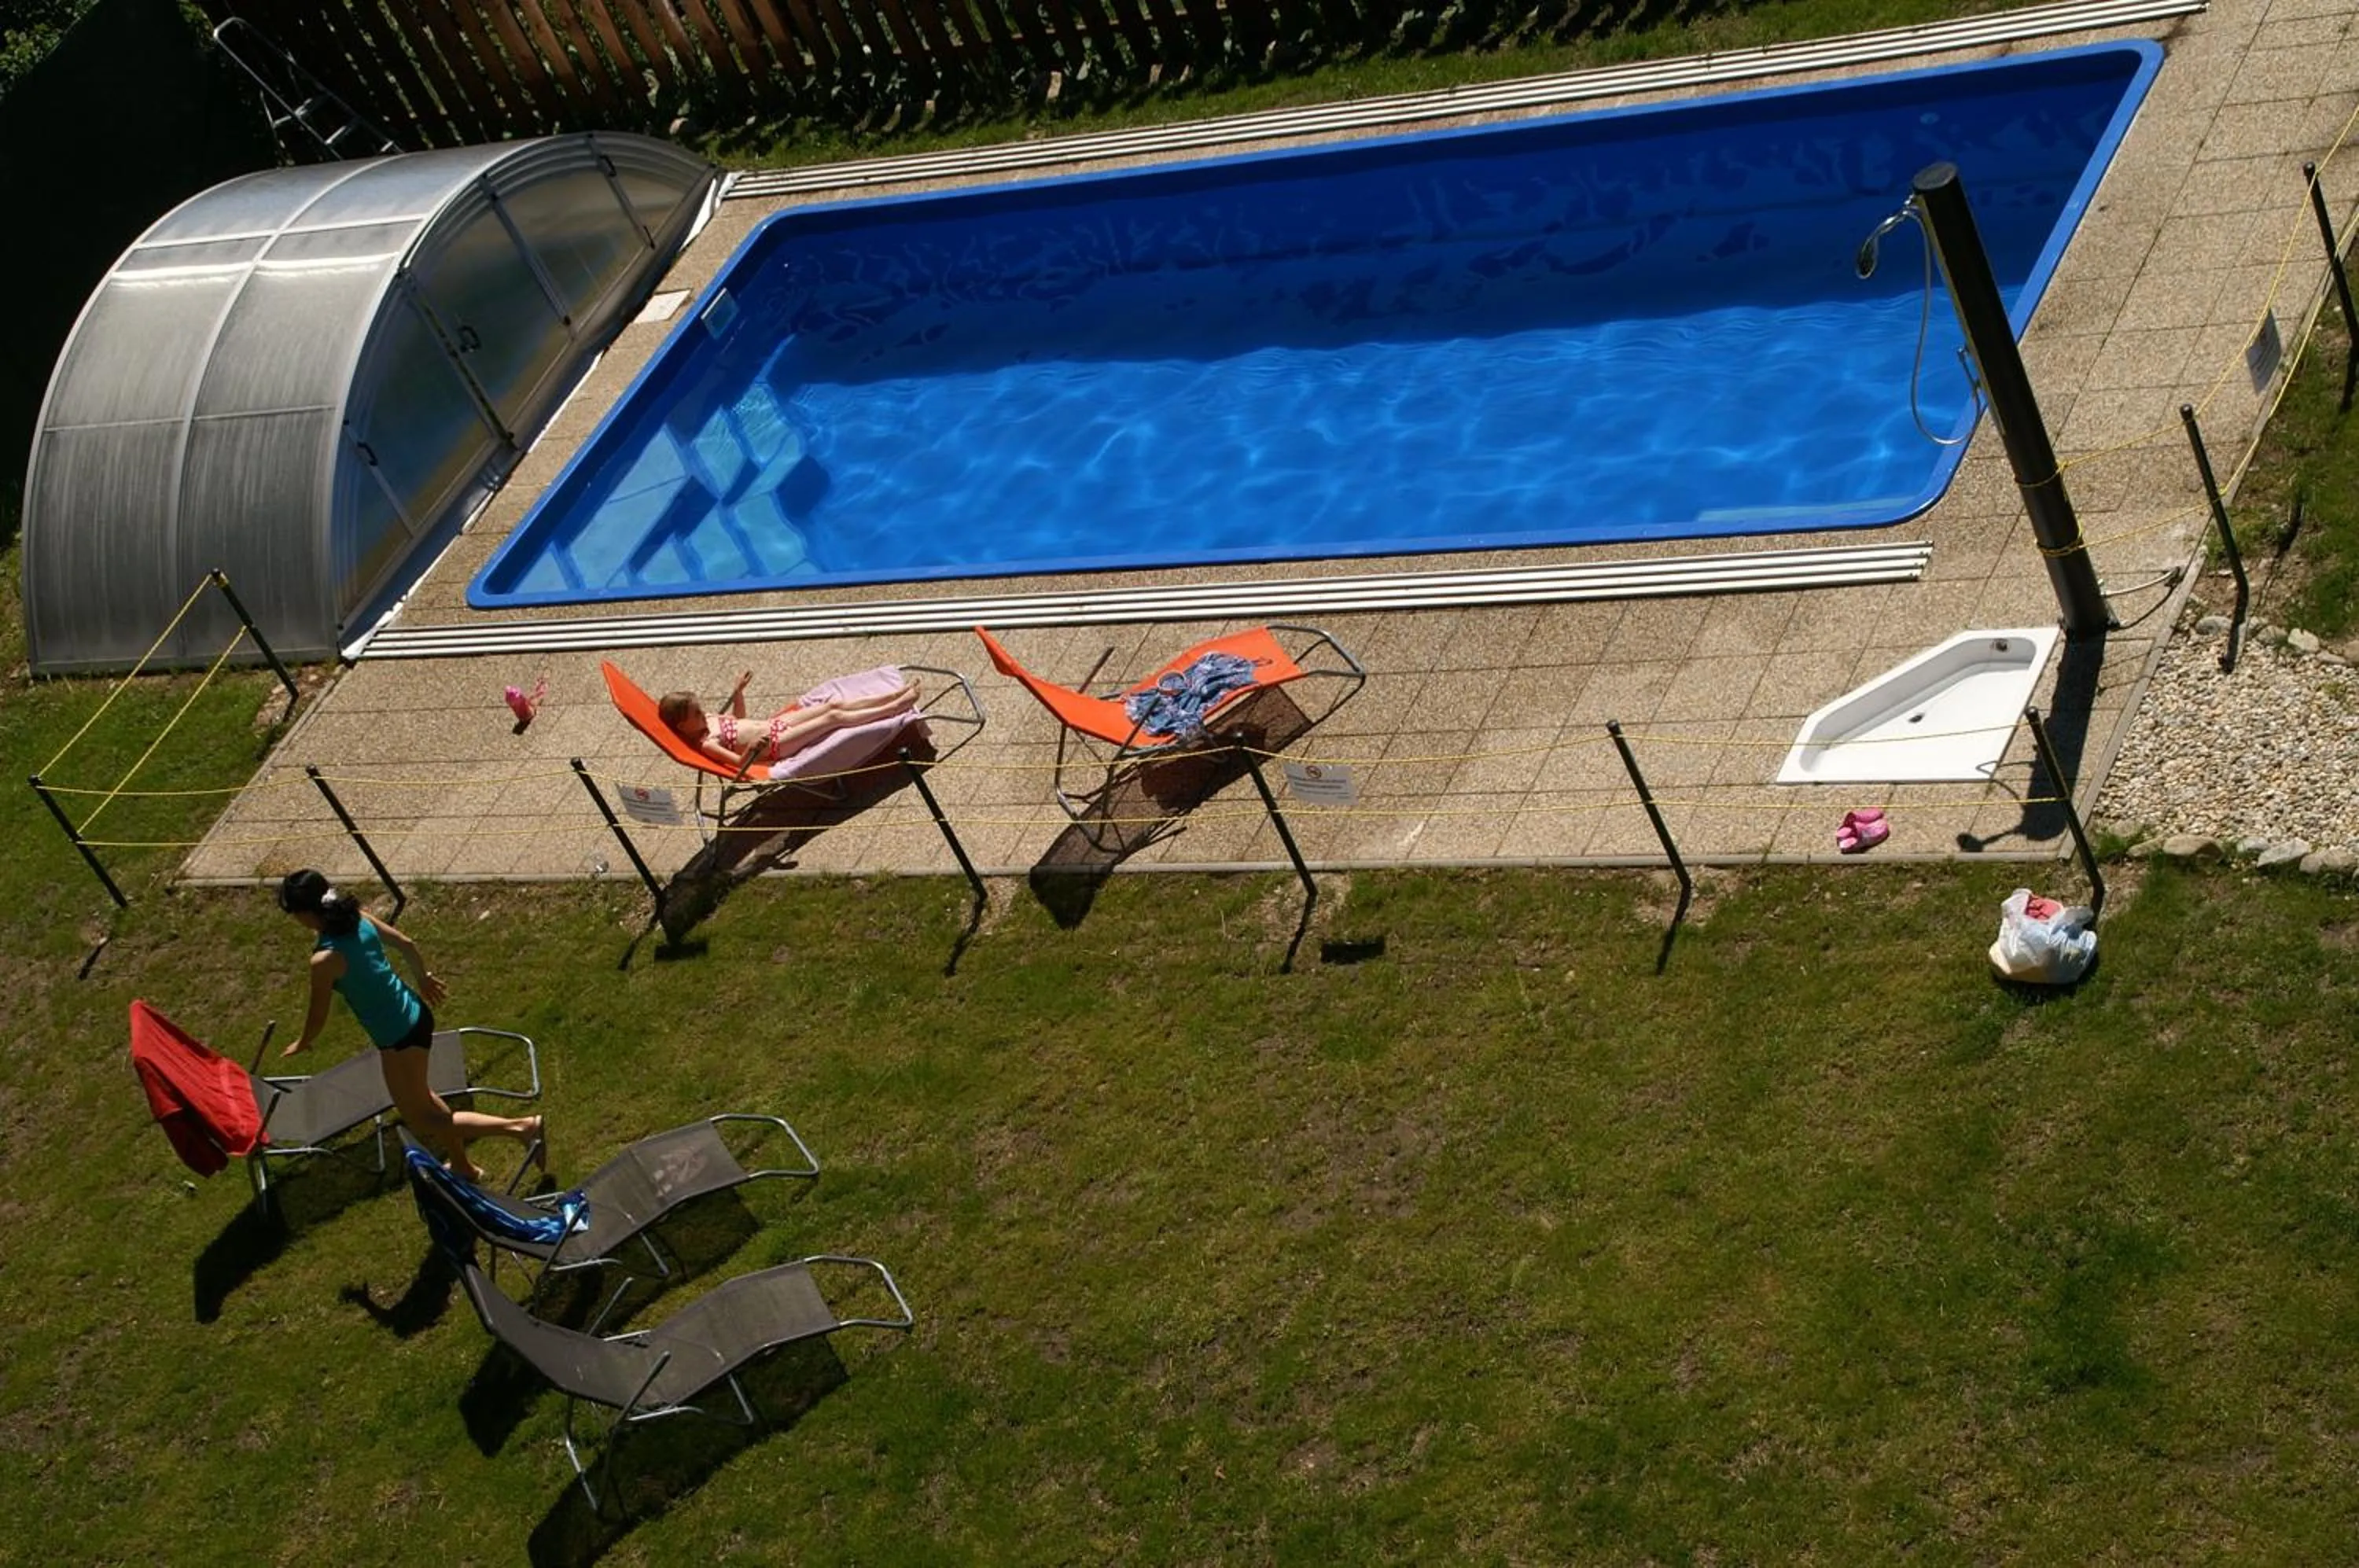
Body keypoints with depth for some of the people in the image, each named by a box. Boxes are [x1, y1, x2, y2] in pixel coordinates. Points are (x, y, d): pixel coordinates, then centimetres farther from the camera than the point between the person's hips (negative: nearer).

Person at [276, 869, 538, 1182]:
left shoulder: (325, 960, -25)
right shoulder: (358, 918, -5)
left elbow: (318, 1016, -11)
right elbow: (406, 944, 9)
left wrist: (301, 1044, 10)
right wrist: (424, 977, 27)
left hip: (399, 1037, -8)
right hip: (415, 1013, 8)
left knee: (422, 1119, 9)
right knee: (415, 1094, 31)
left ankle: (522, 1126, 3)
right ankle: (461, 1164, 45)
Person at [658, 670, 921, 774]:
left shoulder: (709, 721, 6)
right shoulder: (706, 744, -20)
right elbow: (739, 763, -28)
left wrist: (737, 692, 12)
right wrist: (752, 750, -47)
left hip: (775, 723, 9)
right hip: (776, 744, -9)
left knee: (834, 705, 1)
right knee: (833, 718, -14)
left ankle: (895, 695, 5)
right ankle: (893, 709, -8)